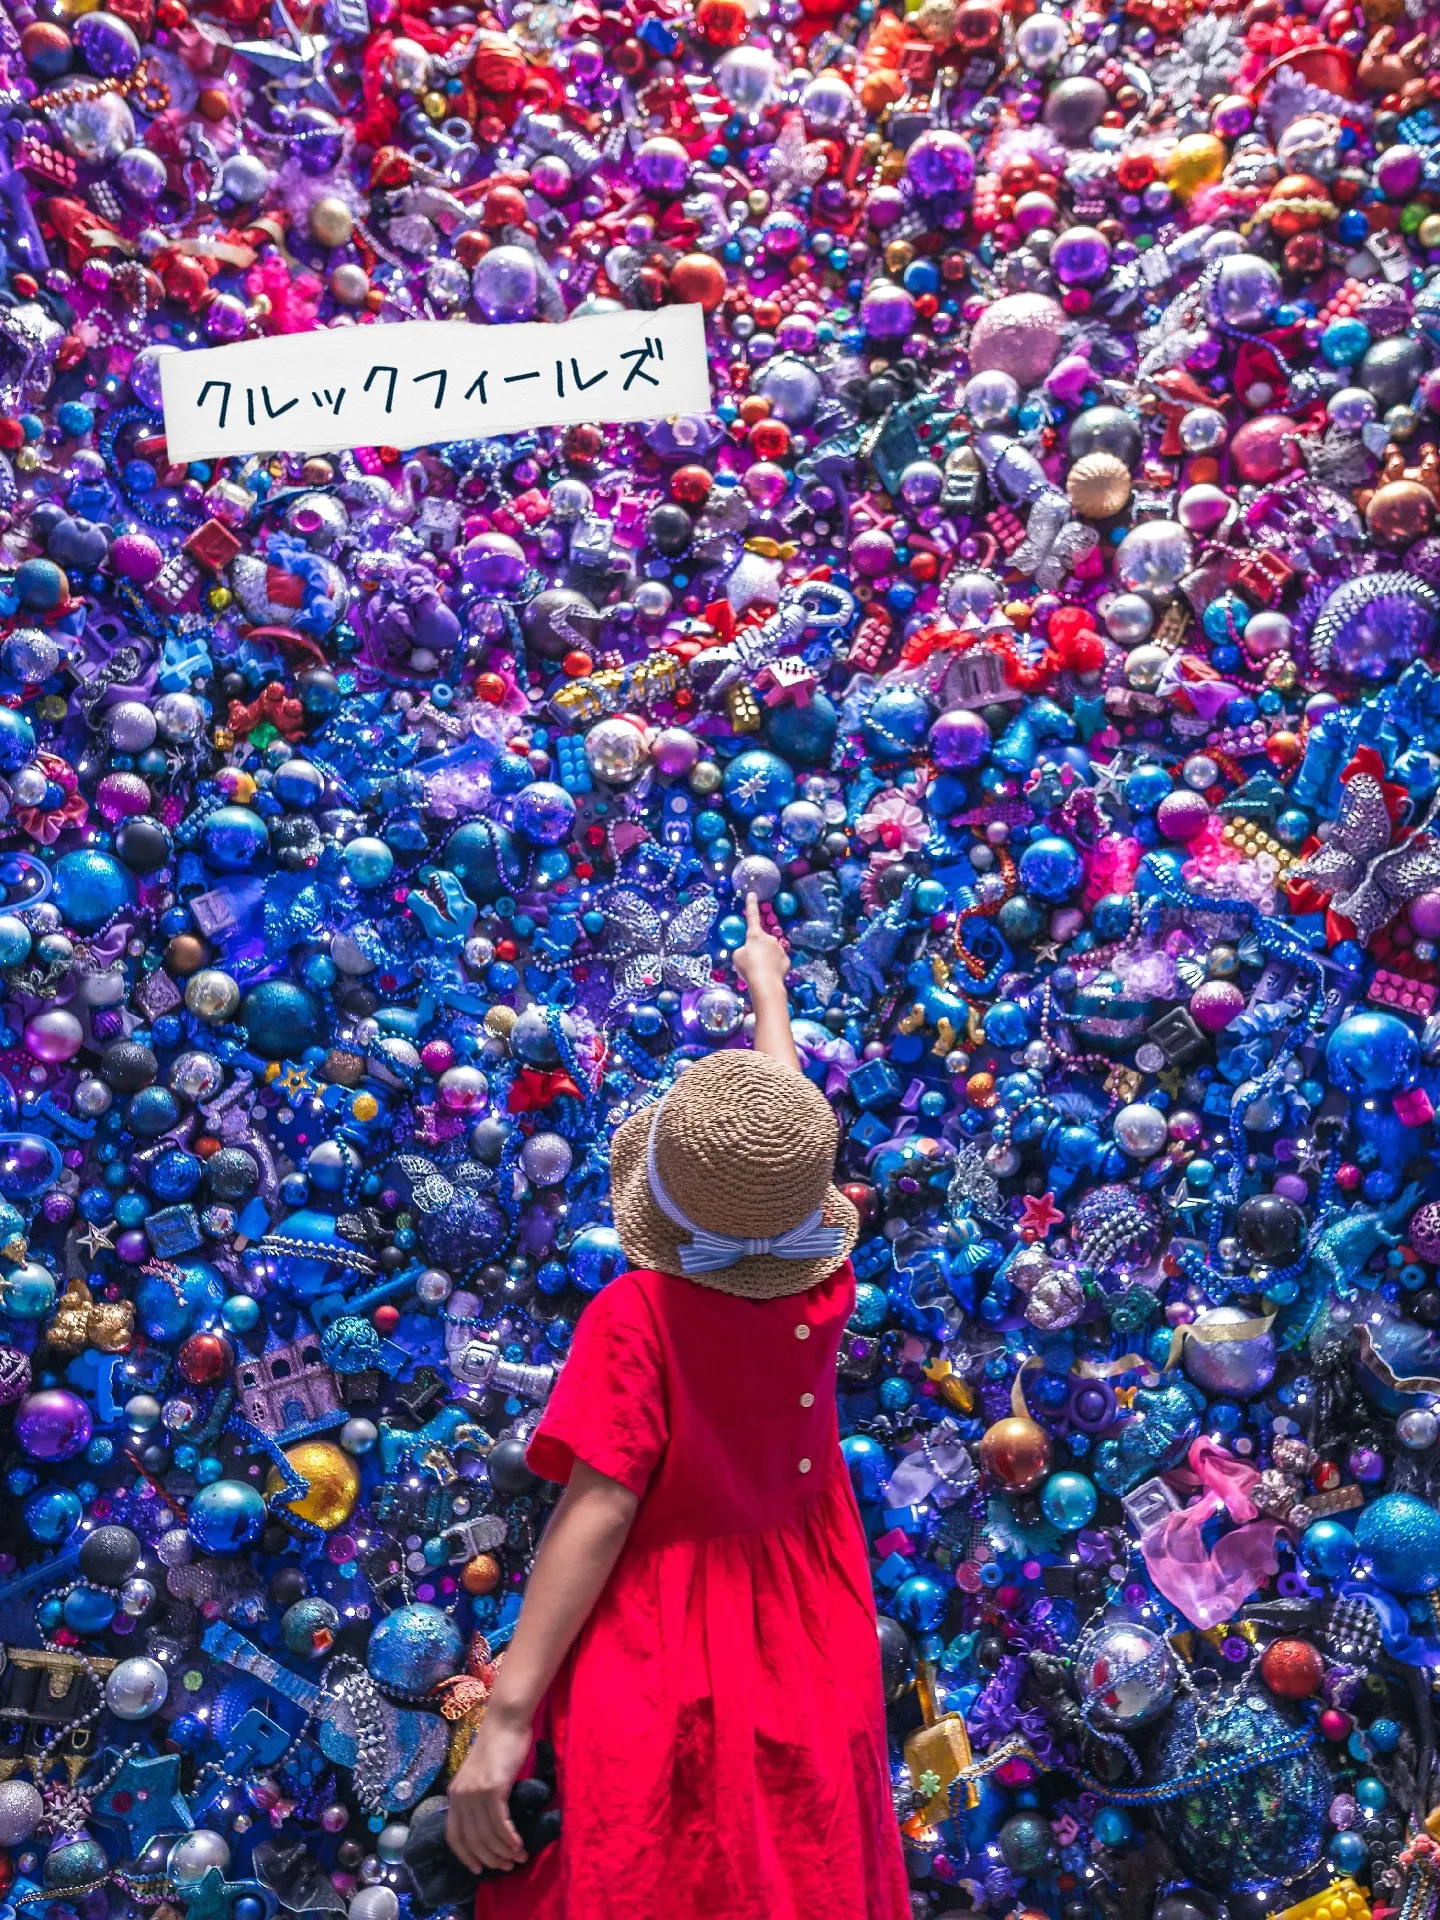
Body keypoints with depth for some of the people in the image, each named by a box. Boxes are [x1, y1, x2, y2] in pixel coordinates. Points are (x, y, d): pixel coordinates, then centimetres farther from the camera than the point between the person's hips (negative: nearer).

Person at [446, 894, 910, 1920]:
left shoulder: (636, 1315, -23)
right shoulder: (825, 1290, -10)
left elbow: (599, 1506, -27)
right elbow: (788, 1124, 5)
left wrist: (507, 1716, -25)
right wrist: (767, 987, 22)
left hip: (663, 1649, -4)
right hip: (810, 1647, 4)